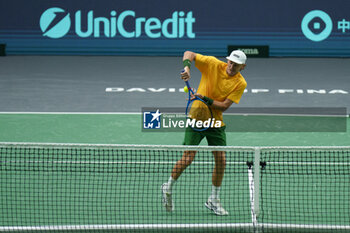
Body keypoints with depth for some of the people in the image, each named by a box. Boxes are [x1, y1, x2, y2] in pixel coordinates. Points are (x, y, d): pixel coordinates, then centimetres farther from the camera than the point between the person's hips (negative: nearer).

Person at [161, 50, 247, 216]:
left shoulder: (240, 83, -8)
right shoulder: (213, 64, -11)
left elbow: (224, 106, -13)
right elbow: (188, 54, -4)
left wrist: (206, 99, -24)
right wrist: (186, 67, -23)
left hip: (216, 122, 3)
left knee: (221, 160, 1)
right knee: (188, 158, -9)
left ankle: (213, 201, 17)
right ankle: (168, 188, 15)